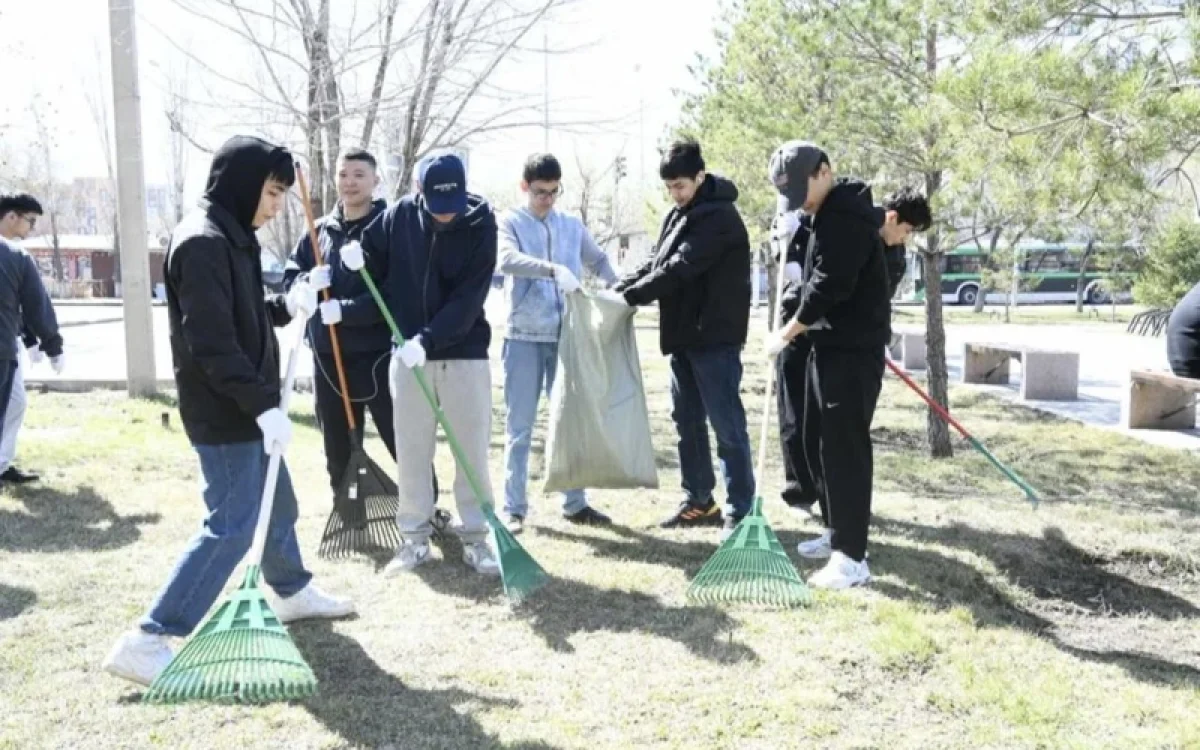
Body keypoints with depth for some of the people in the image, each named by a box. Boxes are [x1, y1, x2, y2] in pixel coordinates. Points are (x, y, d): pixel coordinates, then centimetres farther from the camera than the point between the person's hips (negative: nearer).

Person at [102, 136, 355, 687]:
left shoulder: (229, 237, 12)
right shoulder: (203, 242, -20)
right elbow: (212, 343, -26)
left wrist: (287, 306, 6)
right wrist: (264, 405, -26)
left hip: (243, 410, 10)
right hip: (225, 414, -10)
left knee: (277, 505, 23)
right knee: (231, 526, -8)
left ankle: (291, 592, 44)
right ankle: (147, 641, -3)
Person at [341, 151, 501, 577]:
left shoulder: (481, 225, -11)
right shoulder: (400, 216, -4)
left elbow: (469, 299, -17)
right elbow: (376, 262, 11)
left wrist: (428, 339, -26)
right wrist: (358, 258, -12)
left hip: (465, 353, -2)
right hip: (408, 352, 2)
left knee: (472, 449, 2)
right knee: (411, 450, 6)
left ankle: (475, 538, 13)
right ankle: (415, 537, 18)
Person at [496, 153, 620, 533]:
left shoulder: (573, 226, 12)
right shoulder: (510, 222, 0)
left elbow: (599, 261, 26)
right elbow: (507, 259, -20)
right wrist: (554, 269, -34)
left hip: (567, 337, 4)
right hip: (523, 337, -4)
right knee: (519, 427, 2)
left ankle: (575, 503, 20)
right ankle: (514, 508, 10)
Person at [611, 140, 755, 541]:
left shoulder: (719, 217, -15)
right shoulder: (678, 215, 15)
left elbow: (679, 268, -22)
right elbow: (656, 263, 14)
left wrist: (630, 296, -17)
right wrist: (620, 287, -2)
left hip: (716, 337, -9)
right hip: (684, 335, 9)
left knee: (727, 425, -6)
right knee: (687, 421, 14)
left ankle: (741, 510, 0)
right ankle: (699, 500, 26)